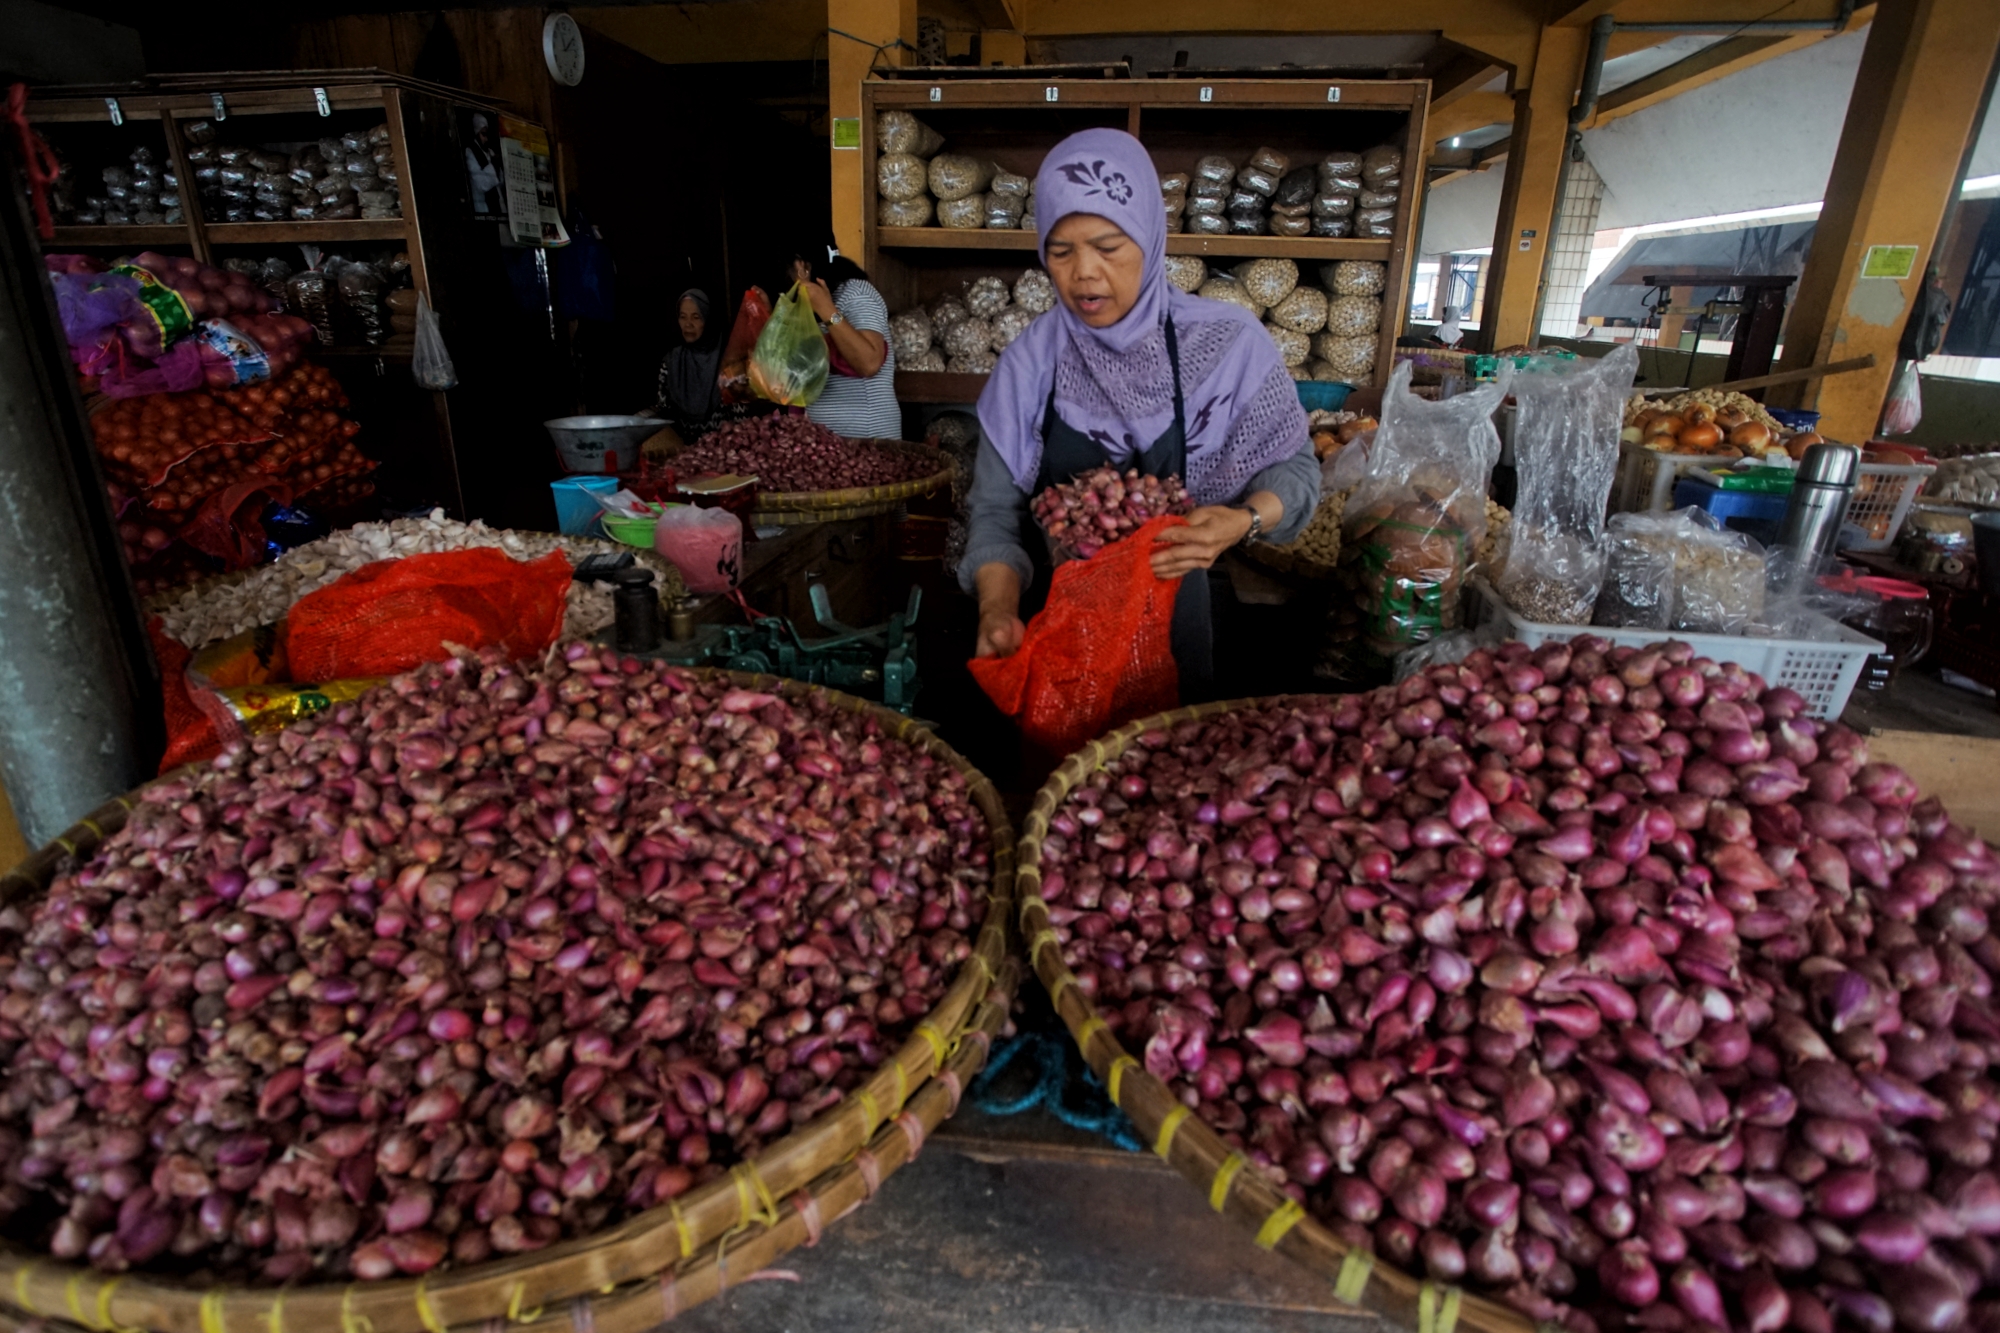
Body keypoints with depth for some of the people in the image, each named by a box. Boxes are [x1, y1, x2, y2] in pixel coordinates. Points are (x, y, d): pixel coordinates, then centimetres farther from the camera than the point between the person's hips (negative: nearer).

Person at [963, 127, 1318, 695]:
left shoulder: (1227, 343, -10)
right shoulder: (1029, 361, -7)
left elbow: (1293, 467, -2)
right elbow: (995, 510, -8)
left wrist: (1245, 521, -24)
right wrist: (998, 610, -26)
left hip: (1171, 628, -1)